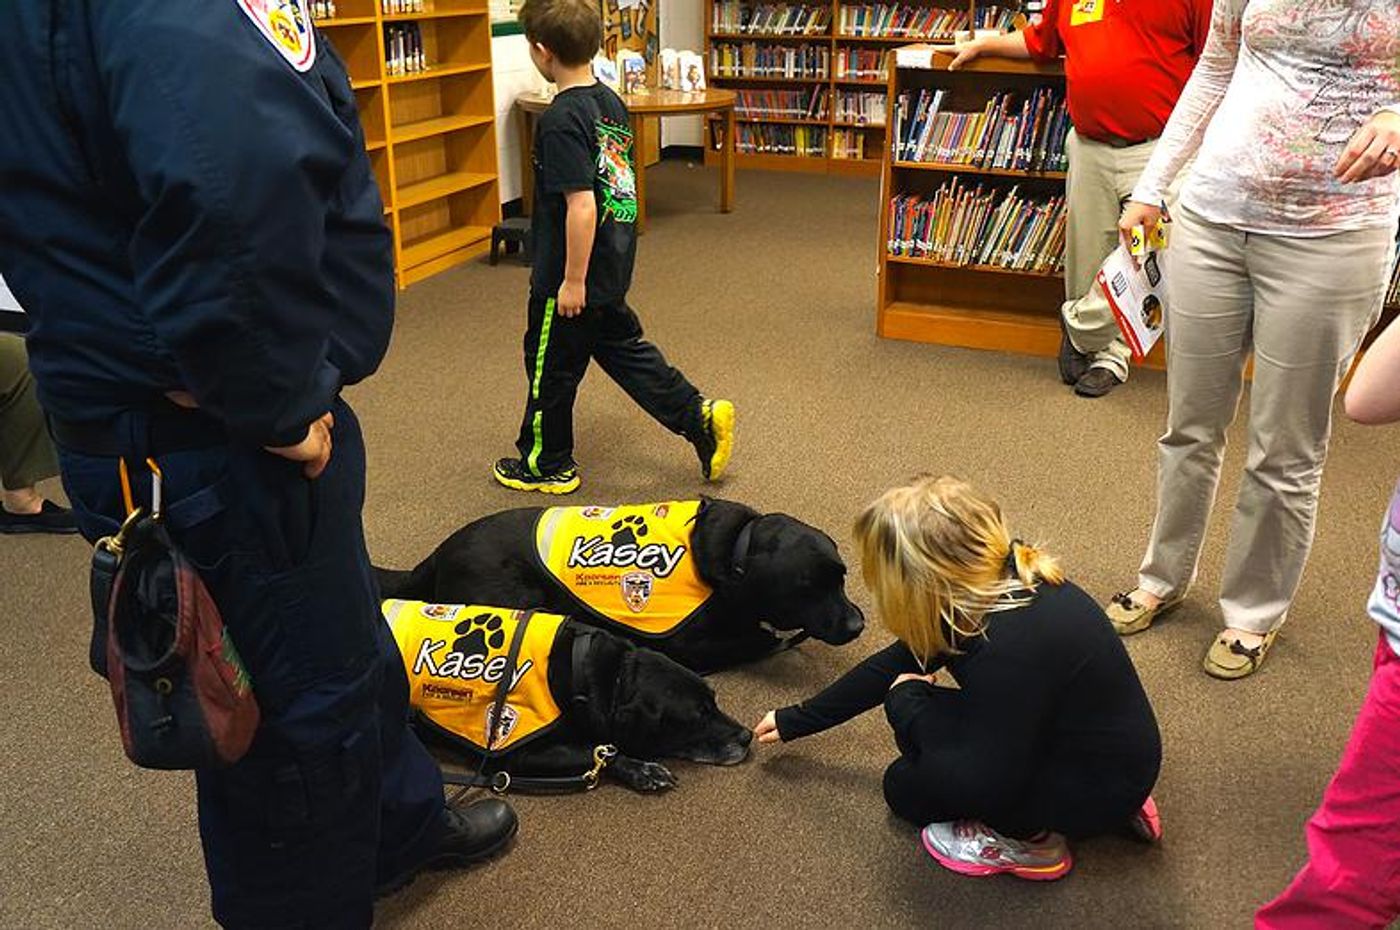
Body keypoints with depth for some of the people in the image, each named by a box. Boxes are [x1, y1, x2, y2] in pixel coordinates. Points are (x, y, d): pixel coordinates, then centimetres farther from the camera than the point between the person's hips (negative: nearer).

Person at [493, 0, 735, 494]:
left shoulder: (561, 120, -22)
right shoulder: (612, 103, 4)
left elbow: (581, 204, -27)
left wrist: (573, 279, -19)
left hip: (568, 275, -8)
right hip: (613, 270, 8)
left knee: (550, 367, 9)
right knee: (623, 347, 22)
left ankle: (547, 464, 25)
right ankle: (701, 417, 19)